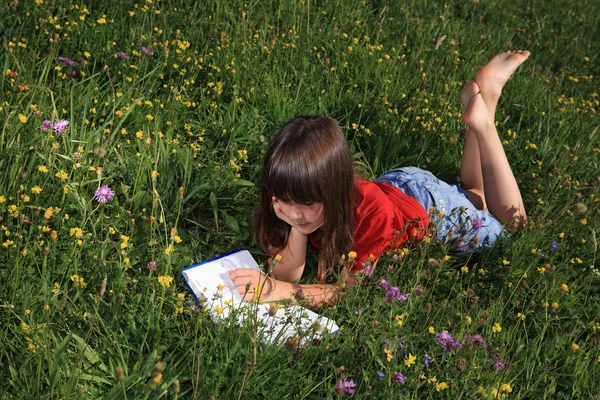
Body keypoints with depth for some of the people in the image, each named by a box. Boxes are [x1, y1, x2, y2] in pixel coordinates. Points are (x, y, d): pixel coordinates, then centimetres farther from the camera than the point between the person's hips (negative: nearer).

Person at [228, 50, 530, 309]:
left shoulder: (372, 209, -47)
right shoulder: (284, 201, -34)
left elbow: (349, 288, -44)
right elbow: (286, 275, -34)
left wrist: (282, 291, -59)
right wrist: (297, 227, -49)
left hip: (427, 201, -4)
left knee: (510, 223, 23)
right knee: (472, 194, 32)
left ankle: (481, 120, 19)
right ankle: (475, 101, 30)